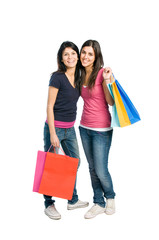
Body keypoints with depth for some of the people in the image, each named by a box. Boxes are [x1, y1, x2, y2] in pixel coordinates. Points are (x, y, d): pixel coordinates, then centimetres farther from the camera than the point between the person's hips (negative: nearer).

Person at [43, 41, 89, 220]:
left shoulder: (78, 77, 7)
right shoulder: (57, 77, -13)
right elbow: (49, 106, -14)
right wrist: (52, 133, -18)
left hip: (70, 128, 8)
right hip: (54, 127, -7)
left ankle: (73, 200, 32)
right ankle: (49, 204, 19)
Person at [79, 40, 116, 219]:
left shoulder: (102, 73, -12)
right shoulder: (81, 75, 8)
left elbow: (111, 102, -15)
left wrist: (107, 80, -26)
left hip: (101, 129, -6)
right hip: (85, 128, 7)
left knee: (101, 170, 0)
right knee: (92, 168, 13)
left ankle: (110, 197, 30)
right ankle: (99, 203, 28)